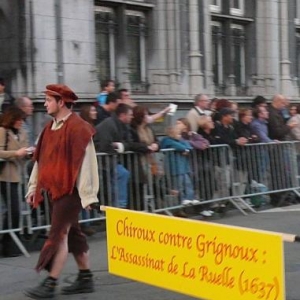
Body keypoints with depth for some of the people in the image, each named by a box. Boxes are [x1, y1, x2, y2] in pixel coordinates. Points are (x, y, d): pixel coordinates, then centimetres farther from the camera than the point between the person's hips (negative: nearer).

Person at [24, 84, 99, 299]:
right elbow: (42, 159, 16)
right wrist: (35, 186, 15)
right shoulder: (51, 127, 12)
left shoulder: (78, 128, -15)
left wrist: (87, 194, -19)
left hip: (70, 190, -8)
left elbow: (85, 162, -17)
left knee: (59, 234, -6)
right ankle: (86, 279, 22)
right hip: (55, 189, 8)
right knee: (72, 233, 13)